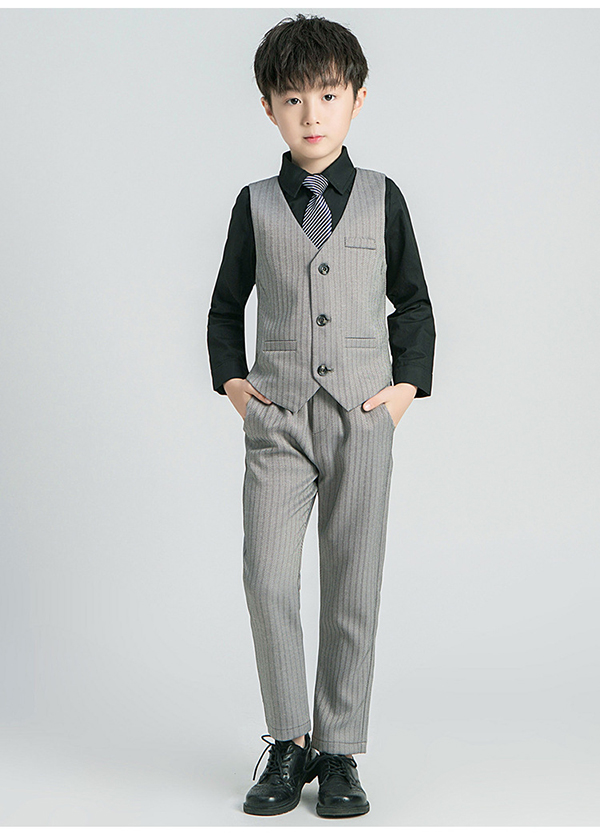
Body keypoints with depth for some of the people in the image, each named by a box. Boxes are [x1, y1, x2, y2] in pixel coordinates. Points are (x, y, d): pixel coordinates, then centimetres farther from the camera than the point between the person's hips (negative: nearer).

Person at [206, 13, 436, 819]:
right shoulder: (256, 205, 7)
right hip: (277, 420, 0)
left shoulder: (382, 198, 7)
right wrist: (231, 380, 4)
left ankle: (339, 751, 14)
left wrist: (408, 385, 2)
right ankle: (289, 744, 8)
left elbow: (414, 304, 13)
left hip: (361, 420, 0)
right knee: (268, 580, -9)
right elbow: (226, 307, 17)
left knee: (353, 591, 3)